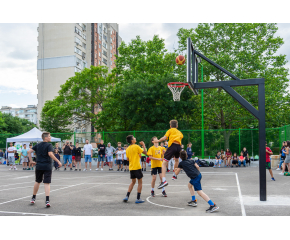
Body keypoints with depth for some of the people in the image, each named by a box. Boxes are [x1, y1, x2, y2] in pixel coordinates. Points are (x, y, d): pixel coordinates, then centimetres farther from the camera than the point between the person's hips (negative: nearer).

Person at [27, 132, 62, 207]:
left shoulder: (38, 145, 10)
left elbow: (29, 151, 6)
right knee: (47, 183, -3)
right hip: (47, 166, -5)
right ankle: (47, 200, -12)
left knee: (37, 182, 21)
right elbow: (50, 154, -23)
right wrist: (58, 161, -21)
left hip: (39, 166, 5)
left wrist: (31, 160, 11)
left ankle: (33, 198, 32)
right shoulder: (49, 145, -8)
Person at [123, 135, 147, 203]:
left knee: (133, 182, 19)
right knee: (140, 182, 4)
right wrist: (143, 145, 6)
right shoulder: (136, 147, -11)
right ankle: (138, 199, 4)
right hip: (137, 167, -6)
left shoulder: (127, 149, 8)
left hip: (131, 168, 7)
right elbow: (145, 152, -7)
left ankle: (127, 196, 13)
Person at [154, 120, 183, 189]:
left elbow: (164, 138, 3)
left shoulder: (170, 130, 15)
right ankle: (174, 175, 42)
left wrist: (158, 141, 16)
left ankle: (164, 180, -22)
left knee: (164, 163, -5)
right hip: (179, 146, 5)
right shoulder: (180, 132, 28)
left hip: (172, 145, -5)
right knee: (176, 160, 36)